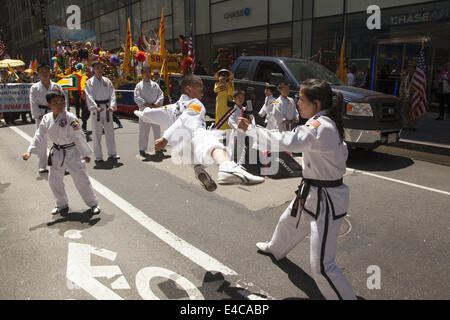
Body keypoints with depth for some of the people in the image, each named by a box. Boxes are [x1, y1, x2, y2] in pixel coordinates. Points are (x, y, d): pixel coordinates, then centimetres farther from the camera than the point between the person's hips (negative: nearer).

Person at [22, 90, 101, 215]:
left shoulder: (70, 118, -19)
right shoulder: (46, 119, -2)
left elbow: (79, 137, -16)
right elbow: (40, 136, 6)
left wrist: (85, 154, -12)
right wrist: (30, 151, 1)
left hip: (73, 152, -6)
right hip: (57, 153, 6)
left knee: (81, 179, -4)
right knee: (54, 180, 13)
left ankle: (93, 204, 14)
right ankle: (62, 205, 32)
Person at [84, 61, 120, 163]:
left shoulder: (107, 81, 8)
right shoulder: (89, 82, 0)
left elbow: (112, 94, 0)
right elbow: (89, 96, -10)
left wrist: (112, 106, -16)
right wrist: (95, 107, -24)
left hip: (107, 109, 3)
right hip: (96, 109, -2)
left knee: (110, 131, 8)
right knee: (97, 133, 1)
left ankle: (112, 153, 20)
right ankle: (98, 156, 11)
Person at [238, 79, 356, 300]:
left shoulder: (320, 128, -27)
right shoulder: (327, 124, 4)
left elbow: (285, 141, -40)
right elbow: (343, 153, 16)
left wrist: (250, 129, -30)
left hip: (327, 201, -11)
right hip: (311, 192, 11)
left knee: (321, 266, -7)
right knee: (288, 223, 35)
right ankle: (275, 249, 66)